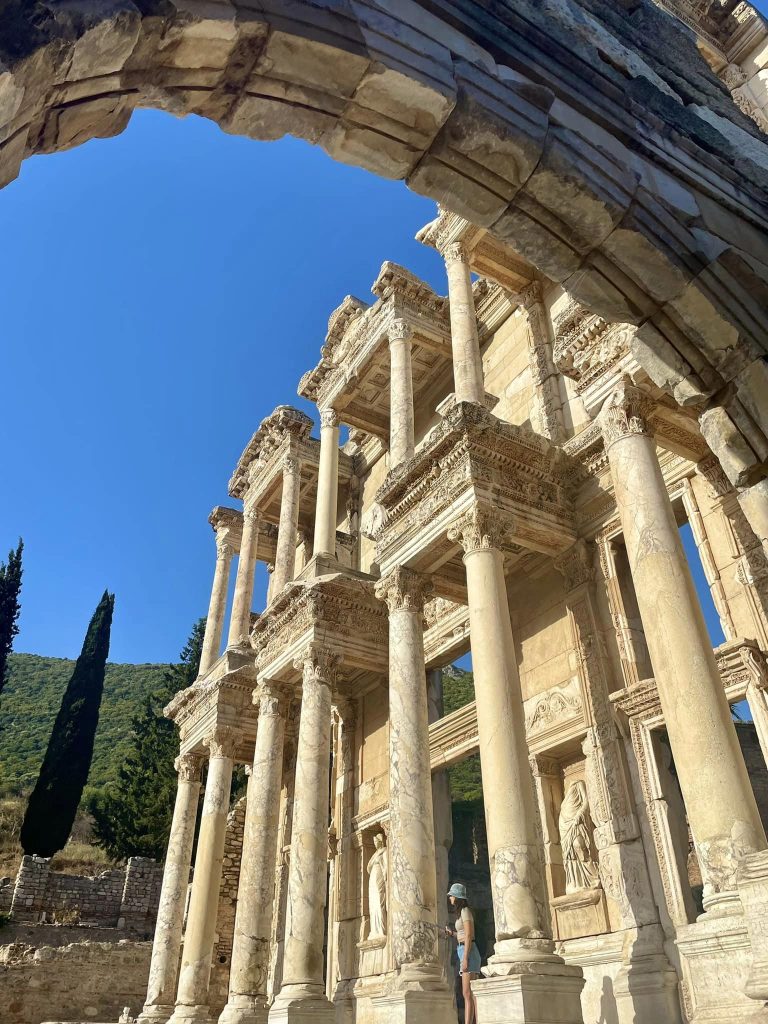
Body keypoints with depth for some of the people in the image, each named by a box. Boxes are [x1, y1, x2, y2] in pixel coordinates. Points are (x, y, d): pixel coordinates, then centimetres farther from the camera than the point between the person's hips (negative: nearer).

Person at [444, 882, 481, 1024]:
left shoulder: (465, 911, -9)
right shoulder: (462, 912, 17)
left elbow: (469, 936, -17)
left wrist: (465, 958, -20)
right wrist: (452, 932, 14)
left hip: (468, 952, -9)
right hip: (466, 953, 9)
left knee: (467, 994, -12)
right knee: (471, 994, 6)